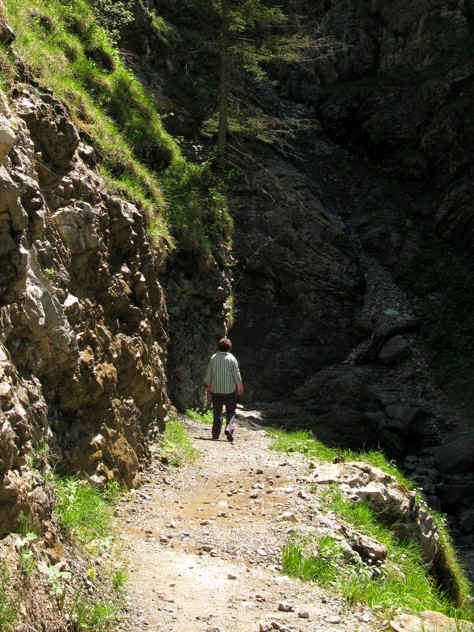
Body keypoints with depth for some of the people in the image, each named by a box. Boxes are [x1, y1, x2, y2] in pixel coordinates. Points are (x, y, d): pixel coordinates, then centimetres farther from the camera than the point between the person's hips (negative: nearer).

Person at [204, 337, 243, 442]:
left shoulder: (213, 358, 1)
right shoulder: (232, 358, -6)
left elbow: (208, 374, 4)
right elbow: (237, 374, -6)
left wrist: (208, 386, 14)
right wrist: (240, 386, 5)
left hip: (216, 390, 2)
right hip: (230, 390, -2)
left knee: (217, 413, 11)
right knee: (231, 412, 6)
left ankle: (215, 434, 11)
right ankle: (229, 428, -16)